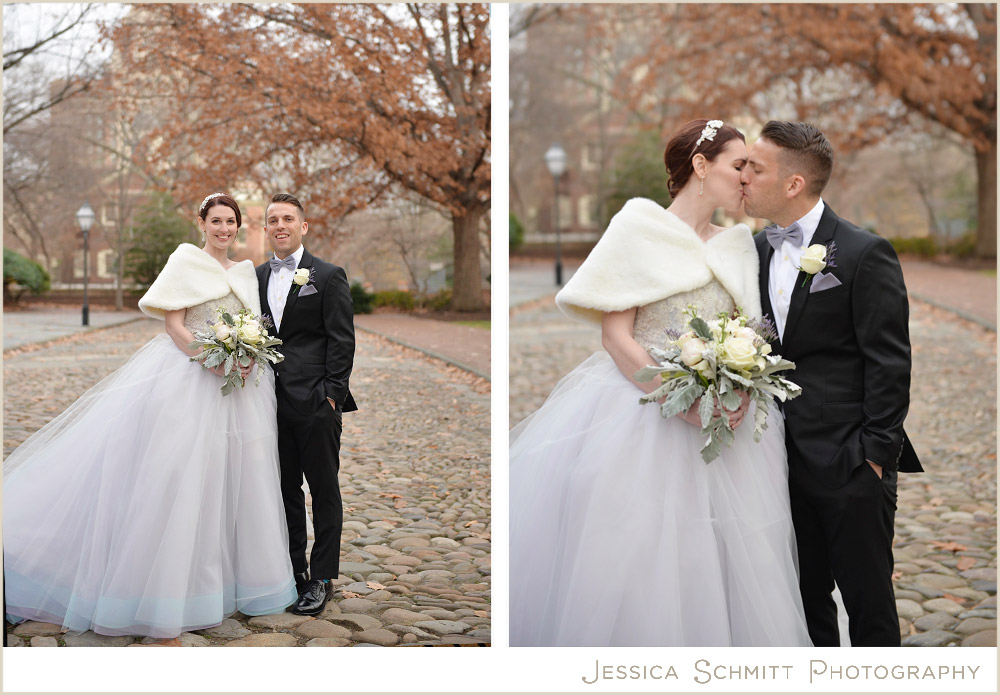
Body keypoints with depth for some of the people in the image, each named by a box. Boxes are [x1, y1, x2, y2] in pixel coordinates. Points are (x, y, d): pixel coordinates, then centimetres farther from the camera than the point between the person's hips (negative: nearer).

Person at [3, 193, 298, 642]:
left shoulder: (245, 273, 17)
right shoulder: (186, 260, 0)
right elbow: (173, 324, -8)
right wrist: (214, 362, -19)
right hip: (189, 380, -6)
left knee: (231, 478, 8)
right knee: (179, 477, -7)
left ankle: (223, 578, 20)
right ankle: (171, 587, 0)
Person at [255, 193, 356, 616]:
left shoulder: (328, 276, -1)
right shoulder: (257, 277, 14)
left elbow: (342, 341, -5)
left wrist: (332, 394, -12)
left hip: (316, 402, -5)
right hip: (274, 401, 5)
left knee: (324, 490, 3)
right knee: (286, 489, 12)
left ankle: (321, 579, 12)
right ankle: (293, 571, 23)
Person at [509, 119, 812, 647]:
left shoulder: (738, 245, 13)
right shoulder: (639, 226, -3)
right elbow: (615, 333, -10)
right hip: (639, 402, -5)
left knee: (706, 560, 6)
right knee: (630, 557, -1)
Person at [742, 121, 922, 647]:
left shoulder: (865, 254, -10)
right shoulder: (757, 252, 9)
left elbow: (889, 364, -11)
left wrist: (877, 453, -14)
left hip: (851, 465, -6)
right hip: (789, 461, 6)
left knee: (868, 602, 6)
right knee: (805, 599, 16)